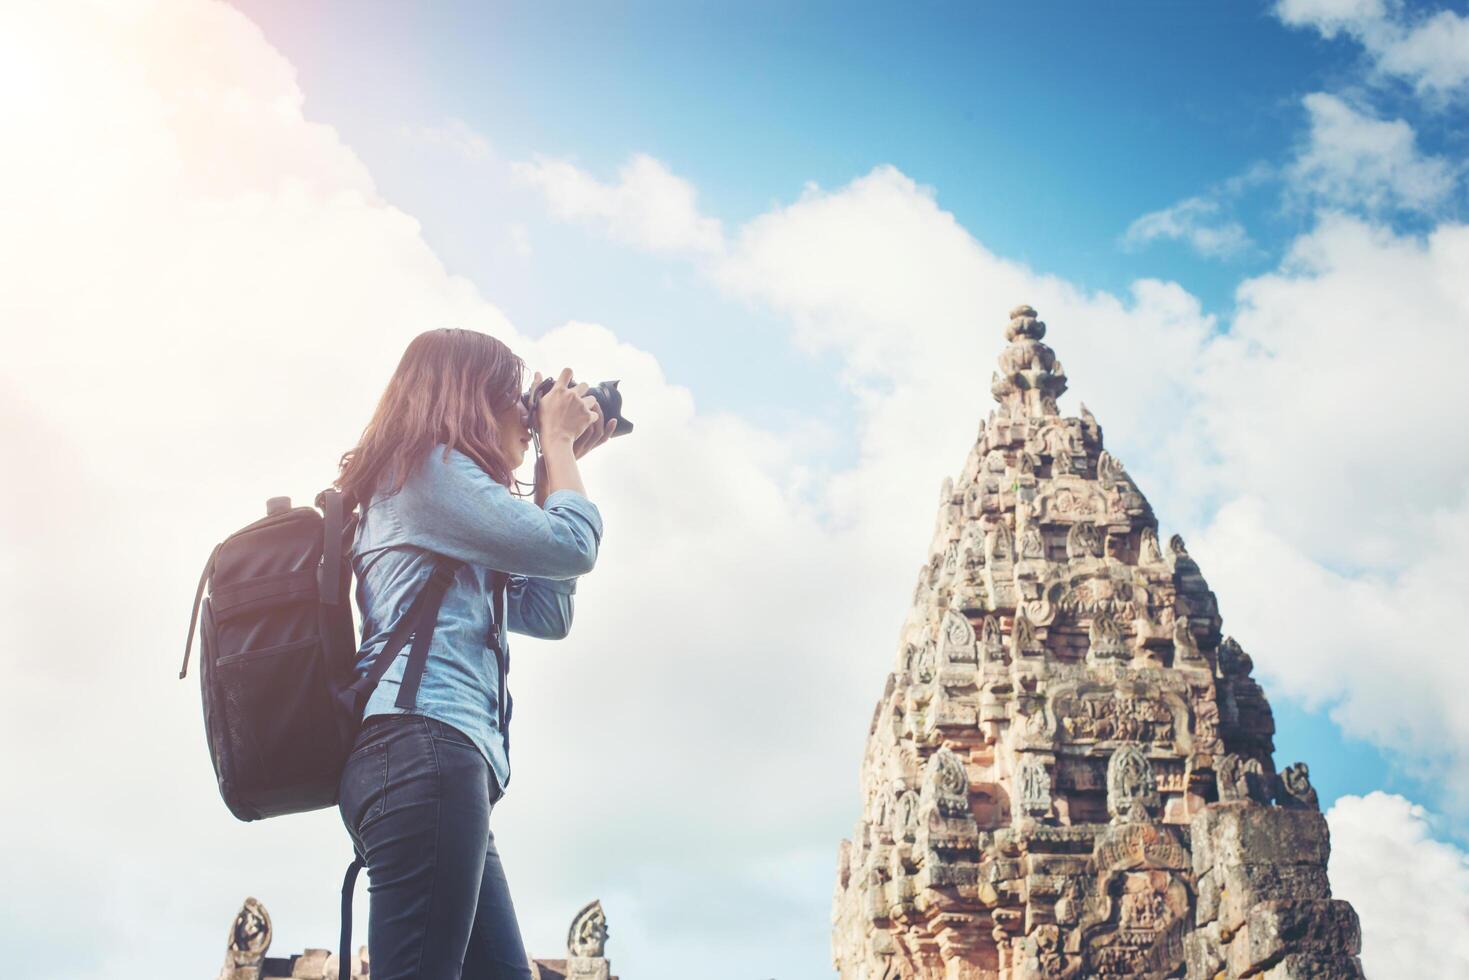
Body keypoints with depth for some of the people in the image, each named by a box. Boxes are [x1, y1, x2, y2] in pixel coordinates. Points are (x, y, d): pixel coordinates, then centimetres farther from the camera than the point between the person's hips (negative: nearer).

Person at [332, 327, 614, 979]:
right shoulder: (430, 467, 4)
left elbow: (545, 613, 29)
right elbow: (571, 547, -3)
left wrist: (551, 465, 30)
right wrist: (558, 443, 15)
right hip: (426, 739, -10)